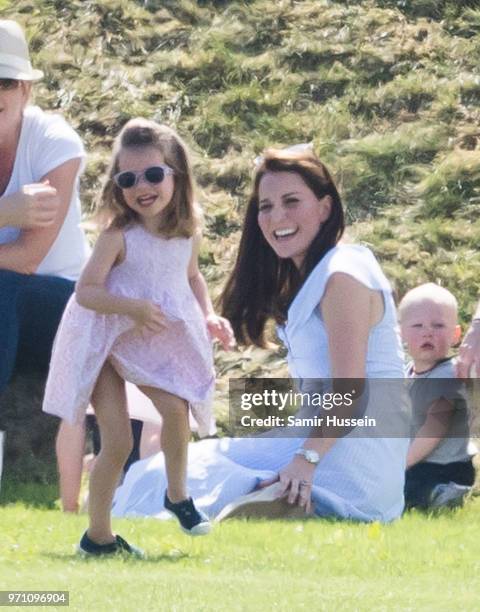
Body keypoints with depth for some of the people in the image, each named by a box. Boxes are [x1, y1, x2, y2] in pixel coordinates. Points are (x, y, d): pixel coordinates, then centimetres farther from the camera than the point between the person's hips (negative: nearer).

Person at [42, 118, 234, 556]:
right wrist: (133, 307, -35)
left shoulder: (187, 233, -4)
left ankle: (178, 494, 4)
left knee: (176, 408, -21)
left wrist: (209, 316, 1)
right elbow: (85, 292, -21)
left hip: (157, 347, 4)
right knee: (118, 442, -6)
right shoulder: (119, 236, -20)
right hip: (107, 343, -4)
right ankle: (98, 536, 8)